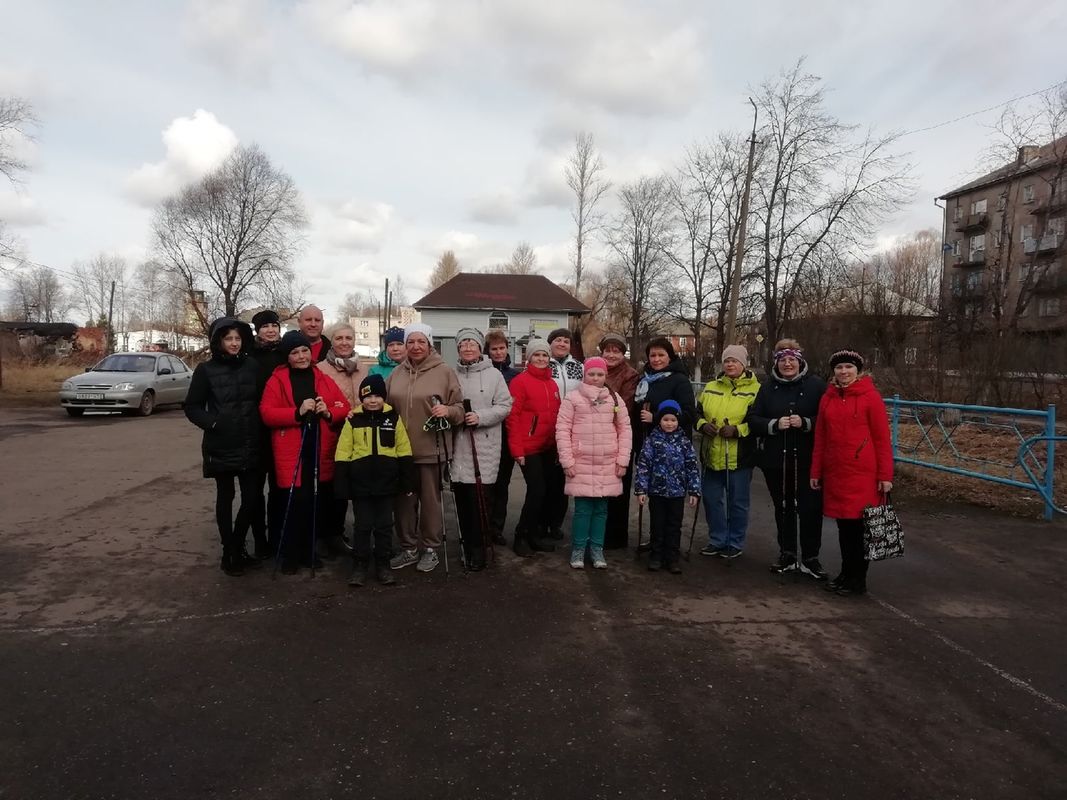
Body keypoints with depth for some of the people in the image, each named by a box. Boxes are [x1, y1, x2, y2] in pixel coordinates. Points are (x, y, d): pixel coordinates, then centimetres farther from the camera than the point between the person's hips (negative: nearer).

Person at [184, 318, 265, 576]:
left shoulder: (252, 367, 5)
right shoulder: (206, 370, -2)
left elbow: (262, 402, 10)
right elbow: (192, 407, 1)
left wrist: (260, 429, -2)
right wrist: (213, 422, -13)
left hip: (251, 445, 2)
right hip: (221, 447, -2)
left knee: (252, 496, 0)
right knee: (225, 497, 8)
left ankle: (238, 548, 20)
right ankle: (229, 553, 20)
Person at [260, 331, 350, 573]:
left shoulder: (323, 379, 12)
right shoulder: (277, 380, 2)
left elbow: (345, 408, 9)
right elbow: (267, 413, -8)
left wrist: (329, 413, -11)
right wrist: (298, 412, -19)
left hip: (321, 451, 3)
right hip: (292, 453, -3)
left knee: (316, 503, 8)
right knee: (296, 503, -5)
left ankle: (308, 551, 25)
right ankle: (290, 555, 13)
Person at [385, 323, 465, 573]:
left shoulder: (445, 371, -4)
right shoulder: (397, 373, 8)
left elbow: (459, 407, -4)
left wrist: (447, 411, -23)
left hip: (431, 449, -4)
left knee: (430, 500, 7)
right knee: (403, 501, 12)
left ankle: (430, 549, 22)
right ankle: (409, 548, 27)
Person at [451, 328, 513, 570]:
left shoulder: (493, 374, 1)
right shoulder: (453, 375, 9)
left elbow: (504, 406, -3)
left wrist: (480, 417, -14)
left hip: (484, 447, -3)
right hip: (458, 446, 3)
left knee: (480, 499, -5)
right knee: (462, 499, 7)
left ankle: (478, 550, 5)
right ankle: (467, 545, 22)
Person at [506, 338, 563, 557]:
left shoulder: (552, 384, 12)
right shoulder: (520, 381, -7)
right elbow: (512, 417, -11)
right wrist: (516, 449, -14)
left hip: (549, 448, 7)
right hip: (529, 448, -7)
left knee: (552, 490, 8)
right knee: (537, 491, -9)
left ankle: (536, 535, 23)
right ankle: (521, 537, 8)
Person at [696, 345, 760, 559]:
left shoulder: (754, 389, -4)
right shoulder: (710, 388, 11)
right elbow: (697, 413, 15)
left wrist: (737, 430, -21)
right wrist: (703, 424, -5)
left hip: (739, 457, -5)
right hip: (713, 455, 5)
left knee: (737, 502, 7)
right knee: (711, 499, 12)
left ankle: (735, 543, 23)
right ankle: (717, 540, 27)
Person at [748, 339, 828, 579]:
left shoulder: (816, 385, -2)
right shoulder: (768, 388, 6)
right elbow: (753, 419, 2)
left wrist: (805, 423, -21)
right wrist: (774, 425, -15)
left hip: (807, 460, -3)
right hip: (775, 460, 3)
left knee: (811, 508, 0)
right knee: (783, 507, 13)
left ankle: (810, 558, 16)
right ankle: (787, 555, 27)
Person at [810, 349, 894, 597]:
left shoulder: (871, 397, -5)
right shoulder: (827, 398, 9)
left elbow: (883, 439, -6)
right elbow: (820, 438, 11)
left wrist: (885, 475, -8)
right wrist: (816, 472, 10)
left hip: (863, 474, -4)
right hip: (835, 473, 4)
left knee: (859, 525, 2)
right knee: (843, 524, 11)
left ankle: (858, 580, 15)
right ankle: (846, 573, 25)